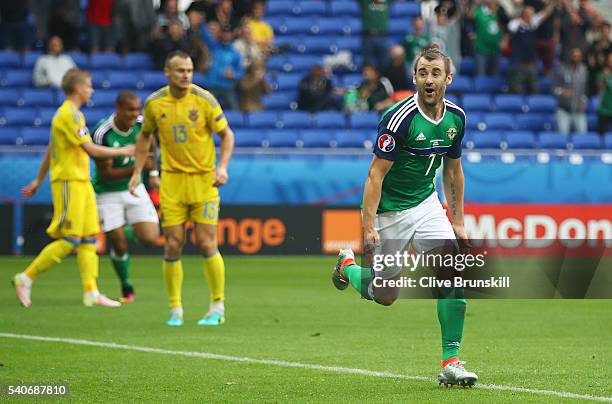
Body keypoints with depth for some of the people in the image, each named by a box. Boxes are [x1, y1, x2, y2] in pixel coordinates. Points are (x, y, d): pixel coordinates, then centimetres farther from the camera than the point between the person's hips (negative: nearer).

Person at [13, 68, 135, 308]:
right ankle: (25, 278, -3)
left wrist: (39, 181, 27)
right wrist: (122, 151, -7)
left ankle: (91, 293, 2)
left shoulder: (71, 114, 17)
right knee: (69, 241, -10)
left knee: (89, 238, 4)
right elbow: (91, 150, -18)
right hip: (69, 182, -10)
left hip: (81, 182, 10)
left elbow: (49, 151, 23)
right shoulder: (69, 115, -14)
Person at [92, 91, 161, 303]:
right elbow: (106, 173, -23)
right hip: (108, 193, -4)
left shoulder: (141, 124, -11)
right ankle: (126, 288, 20)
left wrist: (153, 173, 13)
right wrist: (137, 168, -32)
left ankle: (125, 231, 26)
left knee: (150, 238, -9)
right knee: (119, 245, -5)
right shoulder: (102, 133, -25)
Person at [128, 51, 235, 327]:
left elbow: (226, 134, 0)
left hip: (204, 179, -2)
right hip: (171, 181, 2)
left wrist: (222, 166, -14)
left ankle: (218, 307, 8)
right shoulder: (154, 103, 0)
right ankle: (175, 309, 9)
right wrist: (137, 172, 9)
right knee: (173, 244, -2)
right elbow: (145, 136, 16)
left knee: (206, 244, -6)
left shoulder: (204, 100, -8)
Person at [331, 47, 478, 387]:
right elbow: (376, 173, -20)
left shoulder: (456, 117, -2)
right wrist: (369, 226, -26)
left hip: (427, 204, 5)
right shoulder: (400, 117, -22)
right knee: (385, 296, 5)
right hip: (390, 211, -5)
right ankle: (347, 265, 39)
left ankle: (451, 362, -9)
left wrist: (458, 221, 13)